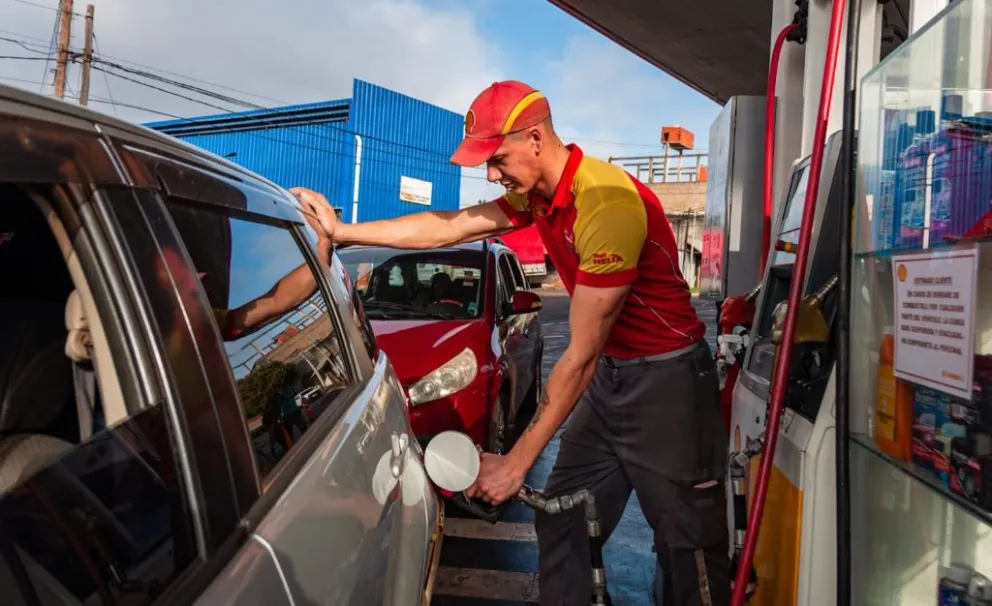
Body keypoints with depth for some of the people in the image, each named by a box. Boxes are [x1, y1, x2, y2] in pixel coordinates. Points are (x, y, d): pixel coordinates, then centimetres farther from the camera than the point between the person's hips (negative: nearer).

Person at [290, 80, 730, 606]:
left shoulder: (606, 202, -25)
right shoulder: (537, 197, 3)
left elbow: (582, 353, -23)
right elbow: (447, 229, 9)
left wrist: (517, 461, -17)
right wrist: (342, 231, 9)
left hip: (666, 378, -8)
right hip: (610, 373, 9)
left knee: (689, 543, 3)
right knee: (561, 522, 12)